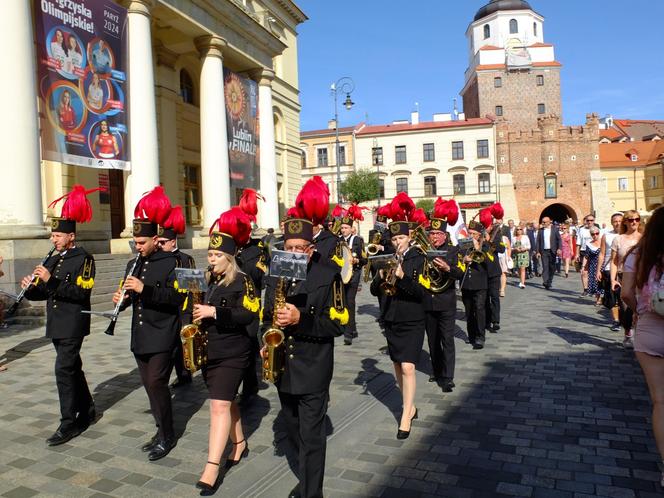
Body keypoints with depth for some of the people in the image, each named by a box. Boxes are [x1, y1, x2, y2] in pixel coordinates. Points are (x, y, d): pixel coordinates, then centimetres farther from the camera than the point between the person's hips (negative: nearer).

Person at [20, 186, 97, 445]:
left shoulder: (84, 258, -10)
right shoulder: (53, 260, 14)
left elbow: (81, 292, -20)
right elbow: (43, 293, 15)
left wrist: (50, 280, -25)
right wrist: (30, 287, -6)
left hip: (73, 325, -8)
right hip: (56, 325, 8)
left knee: (64, 370, -9)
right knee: (72, 368, 16)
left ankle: (68, 424, 0)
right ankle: (87, 410, 29)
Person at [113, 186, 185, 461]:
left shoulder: (171, 263, -11)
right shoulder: (133, 264, 13)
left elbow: (178, 297, -21)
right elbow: (129, 298, 19)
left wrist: (145, 288, -28)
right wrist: (121, 299, -4)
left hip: (162, 336, -7)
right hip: (140, 336, 8)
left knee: (156, 382, -7)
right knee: (149, 384, 13)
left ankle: (166, 436, 9)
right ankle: (163, 430, 28)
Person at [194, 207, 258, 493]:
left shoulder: (242, 281, -12)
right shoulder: (209, 280, 10)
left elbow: (249, 314, -22)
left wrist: (214, 312, -26)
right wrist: (198, 315, 1)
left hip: (233, 353, -8)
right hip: (210, 351, 8)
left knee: (220, 405, -10)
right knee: (226, 401, 18)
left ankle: (212, 467, -5)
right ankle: (239, 444, 36)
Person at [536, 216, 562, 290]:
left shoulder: (554, 230, 3)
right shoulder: (540, 230, 7)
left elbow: (559, 240, 2)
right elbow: (538, 241, 7)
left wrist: (559, 249, -11)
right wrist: (538, 251, 0)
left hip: (552, 251, 0)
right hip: (544, 251, 0)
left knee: (552, 267, 5)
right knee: (545, 267, -8)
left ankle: (549, 282, 18)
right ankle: (545, 282, -13)